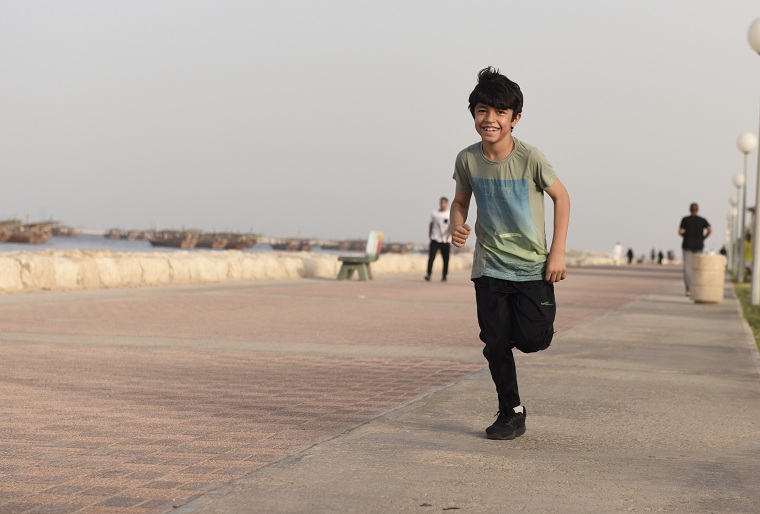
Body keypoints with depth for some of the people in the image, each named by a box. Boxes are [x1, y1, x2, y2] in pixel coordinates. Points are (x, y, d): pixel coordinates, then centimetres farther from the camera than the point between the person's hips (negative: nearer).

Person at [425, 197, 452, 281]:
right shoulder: (434, 213, 11)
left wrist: (448, 234, -25)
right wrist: (429, 235, 16)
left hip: (445, 240, -1)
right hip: (435, 239, 1)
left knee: (445, 259, 2)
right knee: (431, 257, -12)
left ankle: (444, 276, 12)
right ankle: (428, 275, -15)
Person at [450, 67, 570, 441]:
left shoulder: (530, 158, -16)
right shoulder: (467, 160, -8)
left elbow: (561, 197, -3)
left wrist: (558, 253, -6)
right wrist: (457, 225, -14)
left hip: (533, 265, -2)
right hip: (489, 266, 2)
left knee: (533, 339, -7)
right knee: (495, 344, 0)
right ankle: (512, 413, 18)